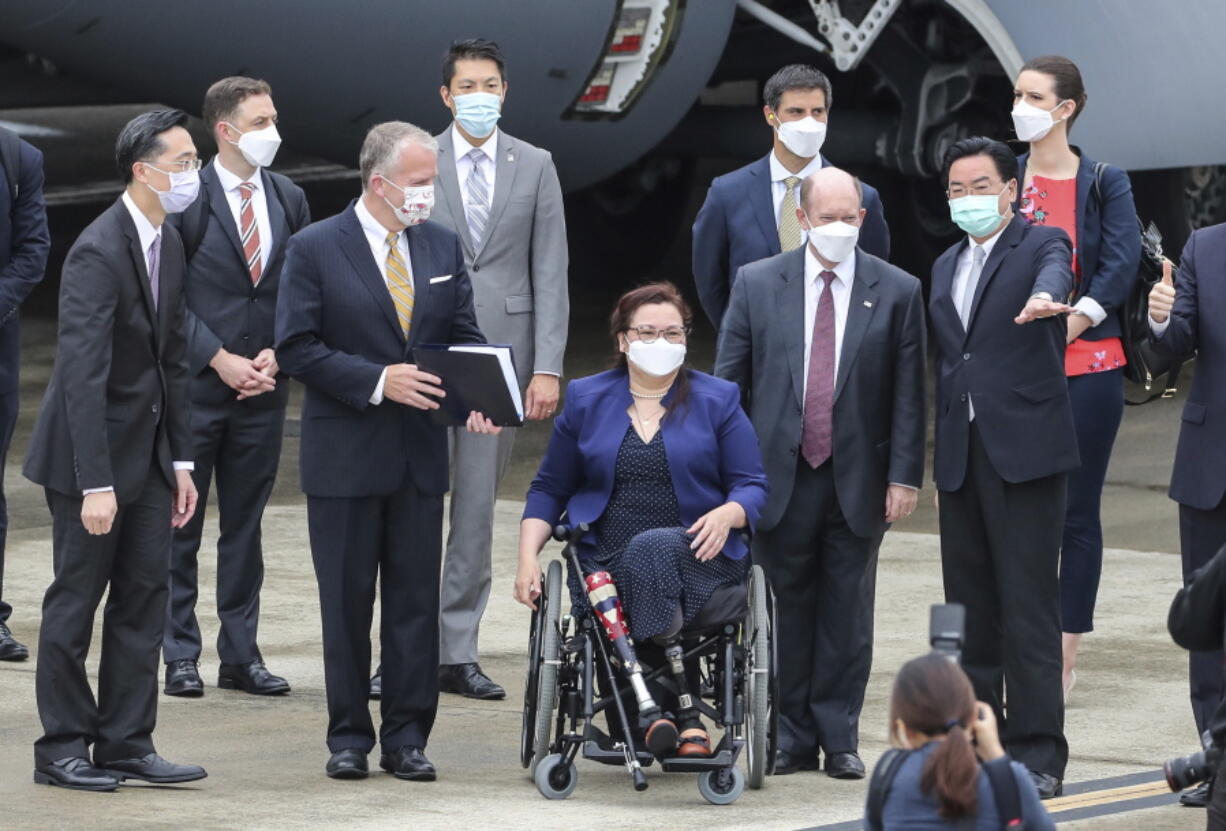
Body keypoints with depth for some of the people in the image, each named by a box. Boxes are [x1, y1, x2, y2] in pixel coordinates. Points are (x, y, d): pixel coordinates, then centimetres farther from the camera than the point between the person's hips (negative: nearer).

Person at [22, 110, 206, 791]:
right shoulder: (98, 253, -20)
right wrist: (95, 485, -27)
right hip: (94, 450, -8)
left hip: (149, 450, 8)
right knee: (76, 601, 1)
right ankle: (63, 750, 9)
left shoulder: (169, 244, 7)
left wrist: (181, 460, 11)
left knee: (144, 599, 8)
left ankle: (126, 744, 14)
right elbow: (83, 376, -24)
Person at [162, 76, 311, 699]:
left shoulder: (288, 198, 8)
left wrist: (275, 355, -4)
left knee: (245, 525, 9)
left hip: (263, 389, 4)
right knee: (180, 524, 2)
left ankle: (241, 655, 14)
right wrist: (219, 360, -13)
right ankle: (179, 654, 8)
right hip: (194, 387, -4)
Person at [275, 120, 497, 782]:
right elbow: (296, 348, -10)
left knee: (416, 600, 4)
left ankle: (407, 738, 10)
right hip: (345, 455, -4)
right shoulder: (315, 249, -6)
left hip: (420, 454, 4)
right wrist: (377, 380, -19)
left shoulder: (442, 245, 8)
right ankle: (349, 737, 12)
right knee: (346, 602, 3)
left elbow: (464, 334, 11)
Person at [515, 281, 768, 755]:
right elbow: (549, 489, 19)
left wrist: (726, 515, -17)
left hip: (694, 559, -1)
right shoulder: (586, 400, 16)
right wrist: (528, 557, 3)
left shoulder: (718, 401, 12)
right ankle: (684, 712, -33)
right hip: (606, 563, 1)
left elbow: (754, 487, 7)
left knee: (653, 549, -37)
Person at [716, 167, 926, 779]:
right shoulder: (757, 284, 4)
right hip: (778, 476, 0)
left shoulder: (897, 291, 2)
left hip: (858, 482, 0)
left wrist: (904, 476, -5)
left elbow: (908, 394, 1)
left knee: (848, 612, 3)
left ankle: (840, 738, 10)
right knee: (786, 608, 5)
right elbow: (727, 383, 5)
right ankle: (793, 738, 12)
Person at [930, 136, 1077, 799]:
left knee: (1030, 608, -8)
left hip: (1023, 453, -6)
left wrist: (1044, 298, -49)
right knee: (969, 610, 9)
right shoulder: (945, 268, 19)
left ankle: (1038, 755, -7)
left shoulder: (1042, 245, 0)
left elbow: (1054, 275, -25)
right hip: (961, 458, 6)